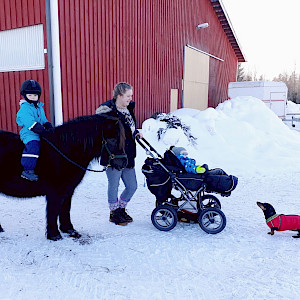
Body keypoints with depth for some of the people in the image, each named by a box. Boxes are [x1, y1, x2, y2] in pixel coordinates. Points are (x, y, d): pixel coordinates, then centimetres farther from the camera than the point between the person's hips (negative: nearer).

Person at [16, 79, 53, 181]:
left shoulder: (40, 107, 19)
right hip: (29, 134, -8)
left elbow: (43, 120, 26)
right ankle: (27, 170, -24)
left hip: (39, 134, 8)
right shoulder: (24, 108, -7)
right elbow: (29, 122, -20)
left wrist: (48, 125, 4)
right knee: (33, 146, -26)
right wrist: (41, 130, -29)